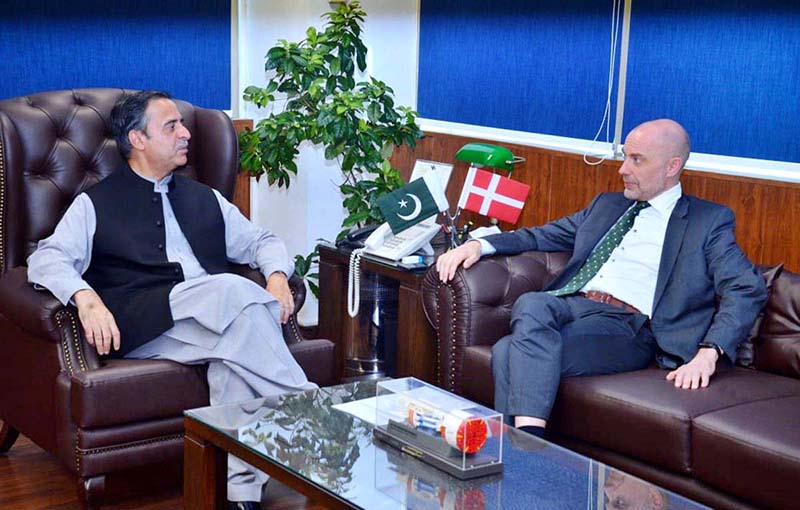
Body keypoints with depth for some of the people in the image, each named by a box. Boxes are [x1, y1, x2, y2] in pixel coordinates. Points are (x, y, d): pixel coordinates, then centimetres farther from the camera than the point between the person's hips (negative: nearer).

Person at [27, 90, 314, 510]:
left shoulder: (204, 199, 28)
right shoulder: (95, 204, 15)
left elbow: (260, 240, 28)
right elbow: (47, 259, 2)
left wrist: (277, 276, 3)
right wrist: (86, 297, -21)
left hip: (220, 315, 4)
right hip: (143, 325, -4)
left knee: (237, 352, -33)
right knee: (233, 291, -32)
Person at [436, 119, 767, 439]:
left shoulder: (709, 221, 10)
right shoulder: (606, 205, 28)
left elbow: (747, 290, -1)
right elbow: (542, 236, 31)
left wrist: (708, 354, -18)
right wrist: (479, 245, 11)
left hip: (628, 326, -5)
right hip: (570, 305, 5)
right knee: (531, 304, -33)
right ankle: (526, 441, -37)